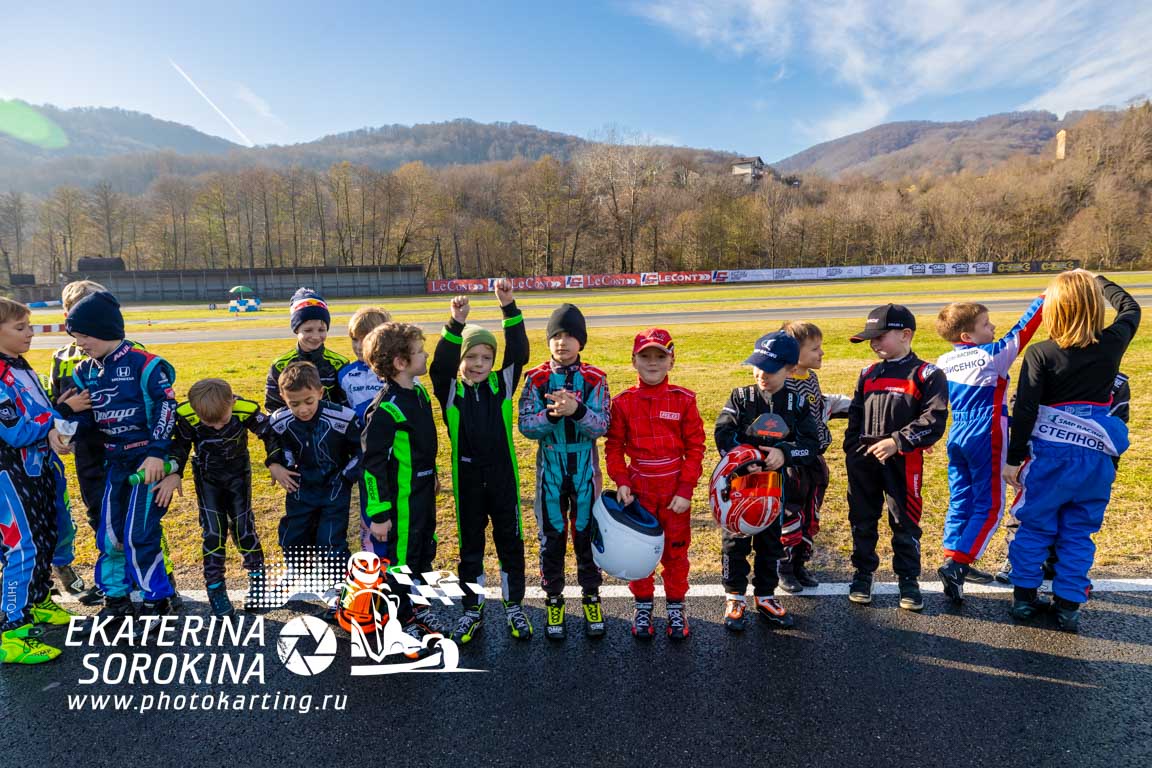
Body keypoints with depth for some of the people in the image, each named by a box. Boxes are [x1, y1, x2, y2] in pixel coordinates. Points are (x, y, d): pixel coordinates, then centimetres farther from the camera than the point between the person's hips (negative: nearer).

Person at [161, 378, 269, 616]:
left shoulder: (246, 410, -30)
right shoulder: (186, 415, -27)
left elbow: (269, 433, -14)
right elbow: (180, 445, -9)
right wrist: (174, 473, -20)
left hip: (238, 473, 0)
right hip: (207, 476, 1)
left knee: (242, 526, 1)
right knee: (213, 531, -3)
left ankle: (257, 575, 22)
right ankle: (215, 588, 10)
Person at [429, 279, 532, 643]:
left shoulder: (502, 385, -1)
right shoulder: (450, 391, -4)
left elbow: (519, 353, -12)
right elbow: (439, 365, -22)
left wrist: (509, 309, -22)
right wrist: (456, 325, -33)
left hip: (503, 475, 1)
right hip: (467, 479, 0)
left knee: (510, 542, 12)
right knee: (470, 545, 14)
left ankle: (514, 607, 28)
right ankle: (472, 610, 29)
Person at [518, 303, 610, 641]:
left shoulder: (594, 379, -3)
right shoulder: (536, 379, -2)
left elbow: (601, 426, -12)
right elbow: (525, 425, -9)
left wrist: (576, 410, -29)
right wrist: (551, 414, -26)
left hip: (585, 468, 0)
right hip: (550, 467, 1)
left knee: (587, 533, 10)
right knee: (551, 535, 10)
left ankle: (591, 597, 27)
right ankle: (553, 599, 26)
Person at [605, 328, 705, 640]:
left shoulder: (684, 400, -7)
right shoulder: (623, 402, -4)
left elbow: (695, 448, -5)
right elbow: (614, 446, 1)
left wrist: (686, 490, -10)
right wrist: (621, 481, -11)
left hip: (675, 490, 0)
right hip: (638, 488, 1)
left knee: (676, 550, 12)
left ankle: (675, 607, 30)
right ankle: (643, 605, 31)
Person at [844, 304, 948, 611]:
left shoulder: (926, 375, -3)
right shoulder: (868, 374, 14)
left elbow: (934, 420, -13)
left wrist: (897, 441, -20)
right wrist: (851, 450, 7)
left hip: (903, 462, -5)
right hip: (863, 462, 5)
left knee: (904, 522, 6)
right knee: (862, 520, 12)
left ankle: (909, 580, 21)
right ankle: (863, 573, 27)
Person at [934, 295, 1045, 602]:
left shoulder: (944, 362, 5)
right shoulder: (993, 355, -12)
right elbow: (1022, 331, -6)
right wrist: (1045, 299, 6)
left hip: (957, 438, 7)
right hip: (985, 440, -7)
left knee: (961, 502, 15)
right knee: (989, 507, -1)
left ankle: (958, 563, 21)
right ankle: (954, 564, -11)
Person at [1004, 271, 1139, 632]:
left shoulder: (1040, 354, -13)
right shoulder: (1112, 345, -4)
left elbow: (1025, 411, -14)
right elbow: (1130, 308, 19)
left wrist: (1013, 459, -7)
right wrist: (1097, 280, 31)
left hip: (1049, 456, -2)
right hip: (1096, 458, 3)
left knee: (1034, 528, 11)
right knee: (1079, 534, 12)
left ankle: (1024, 596, 19)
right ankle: (1069, 605, 17)